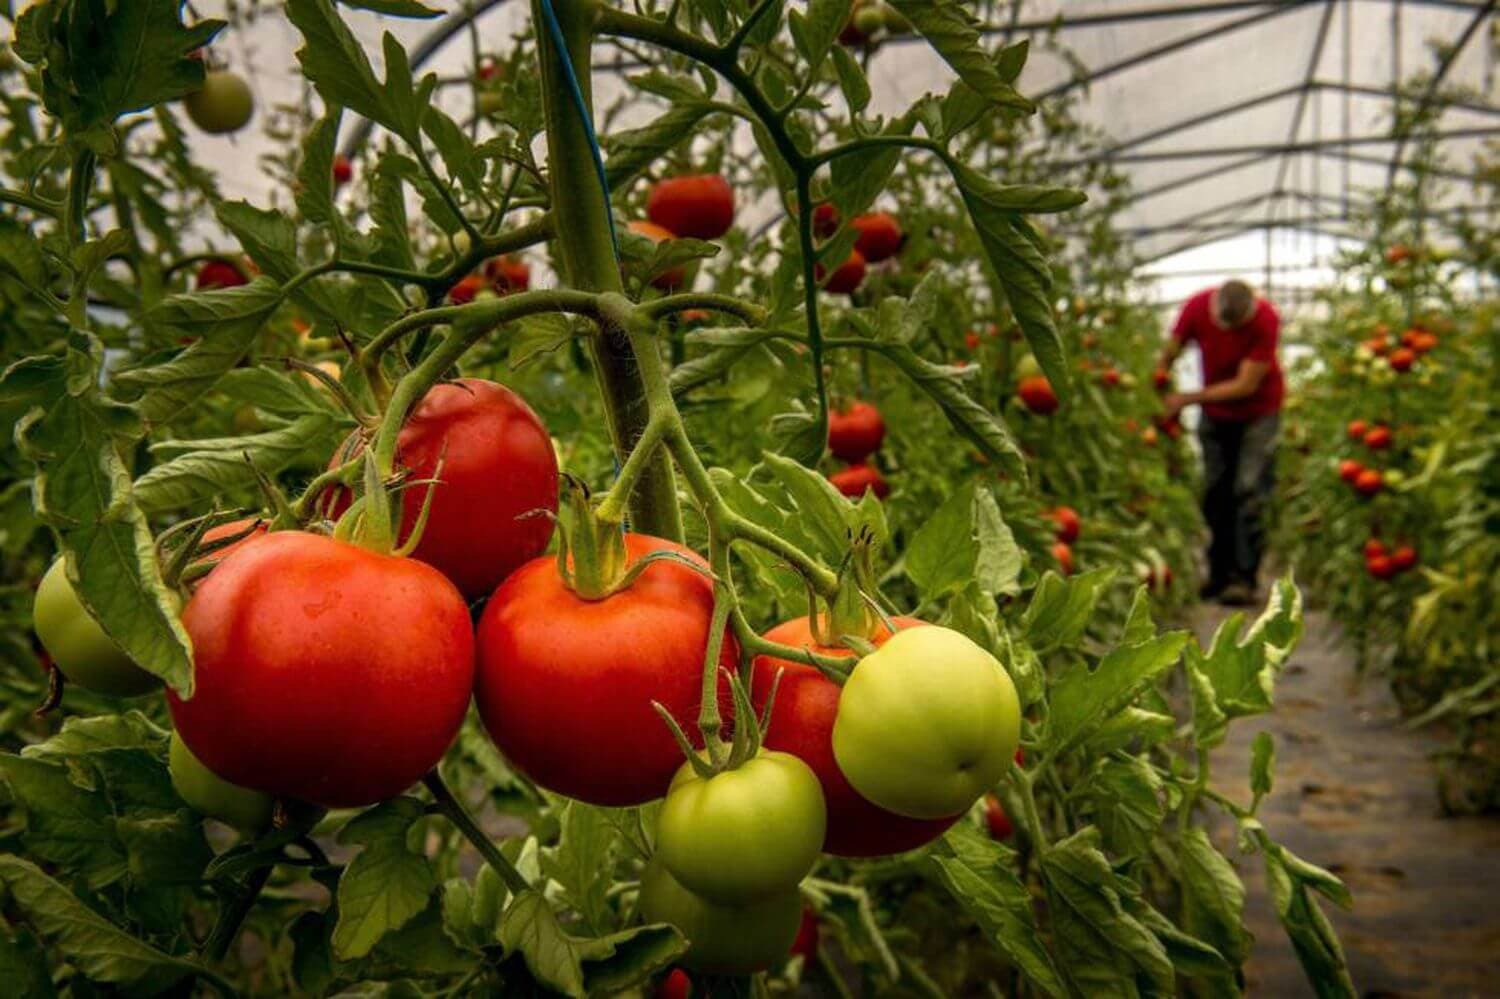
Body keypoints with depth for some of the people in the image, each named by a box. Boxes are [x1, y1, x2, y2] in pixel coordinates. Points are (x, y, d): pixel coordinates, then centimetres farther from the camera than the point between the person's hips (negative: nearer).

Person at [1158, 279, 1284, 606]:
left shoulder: (1265, 321, -25)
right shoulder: (1197, 307, -16)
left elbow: (1246, 385, -23)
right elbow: (1168, 358, -3)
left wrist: (1188, 399, -23)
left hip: (1258, 411, -4)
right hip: (1214, 412, 4)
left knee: (1249, 491, -12)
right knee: (1214, 493, 2)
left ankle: (1244, 578, -10)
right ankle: (1219, 574, 9)